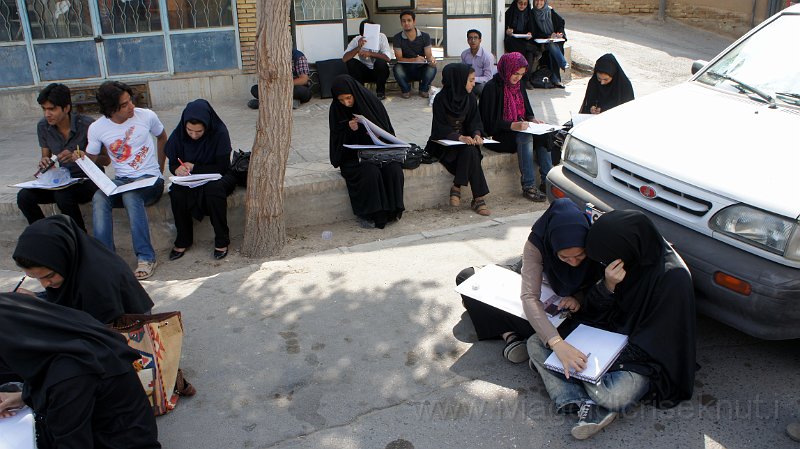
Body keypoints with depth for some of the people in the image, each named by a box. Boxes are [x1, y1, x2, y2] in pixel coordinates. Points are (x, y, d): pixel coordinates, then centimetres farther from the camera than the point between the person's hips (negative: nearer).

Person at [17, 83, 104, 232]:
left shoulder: (86, 124, -16)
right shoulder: (43, 126, 0)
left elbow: (105, 159, -10)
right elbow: (46, 156, 13)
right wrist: (44, 163, -12)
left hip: (89, 180, -5)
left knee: (62, 195, -35)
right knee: (24, 196, -18)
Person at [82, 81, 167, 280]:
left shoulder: (146, 116, -2)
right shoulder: (97, 128, 0)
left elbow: (162, 137, 17)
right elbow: (91, 159, 8)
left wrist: (160, 169, 18)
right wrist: (80, 158, -16)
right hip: (121, 181, 2)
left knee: (130, 195, -36)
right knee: (98, 198, -31)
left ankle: (146, 257, -32)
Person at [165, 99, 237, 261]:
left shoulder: (219, 132, -18)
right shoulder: (179, 134, -8)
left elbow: (222, 167, -16)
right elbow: (173, 163, 1)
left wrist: (194, 167, -23)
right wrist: (177, 169, -24)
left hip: (217, 177, -3)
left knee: (213, 189, -37)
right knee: (176, 191, -29)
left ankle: (222, 241, -21)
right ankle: (183, 240, -11)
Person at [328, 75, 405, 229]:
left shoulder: (370, 100, -5)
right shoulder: (336, 109, -5)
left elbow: (388, 130, 2)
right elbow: (338, 140, -3)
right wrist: (349, 129, -21)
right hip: (353, 155, -2)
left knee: (393, 169, -27)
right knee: (371, 172, -32)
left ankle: (392, 210, -11)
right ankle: (367, 214, -16)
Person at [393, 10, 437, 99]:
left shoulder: (424, 36, -3)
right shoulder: (398, 38, -6)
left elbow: (429, 55, -7)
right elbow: (399, 58, -14)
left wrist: (432, 60, -34)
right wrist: (414, 60, -33)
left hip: (421, 69, 1)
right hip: (406, 70, -1)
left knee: (432, 68, -31)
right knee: (397, 68, -34)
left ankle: (423, 89, 1)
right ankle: (405, 89, -2)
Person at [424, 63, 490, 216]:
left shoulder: (470, 99, 4)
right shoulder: (441, 99, -11)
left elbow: (475, 122, 5)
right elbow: (439, 128, -15)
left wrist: (476, 134, -19)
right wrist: (460, 137, -30)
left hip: (465, 139, 5)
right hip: (443, 142, -5)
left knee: (471, 152, -30)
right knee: (470, 152, -30)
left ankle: (457, 187, -16)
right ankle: (478, 198, -27)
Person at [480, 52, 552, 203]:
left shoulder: (518, 85, 11)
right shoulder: (492, 87, -12)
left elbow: (526, 111, 19)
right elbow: (490, 122, -17)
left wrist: (532, 120, -3)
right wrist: (513, 125, -28)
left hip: (519, 130, 7)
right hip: (497, 136, -7)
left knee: (542, 135, -20)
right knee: (525, 137, -33)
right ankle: (528, 187, -31)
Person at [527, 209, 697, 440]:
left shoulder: (673, 276, -24)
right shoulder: (623, 258, -6)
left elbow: (652, 343, -19)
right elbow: (595, 310, 0)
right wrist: (608, 286, -21)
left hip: (644, 356, -6)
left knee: (613, 396, -37)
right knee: (536, 343, -7)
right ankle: (584, 403, -21)